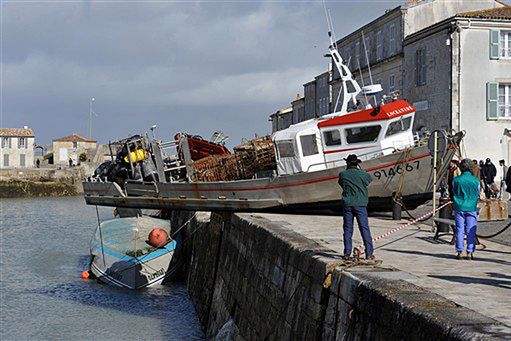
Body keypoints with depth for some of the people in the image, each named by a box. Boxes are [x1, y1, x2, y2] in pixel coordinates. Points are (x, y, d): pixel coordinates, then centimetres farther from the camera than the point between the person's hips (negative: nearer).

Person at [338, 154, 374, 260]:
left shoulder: (342, 174, 0)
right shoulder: (362, 174, -5)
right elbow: (369, 179, 15)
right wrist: (360, 170, 22)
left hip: (347, 204, 2)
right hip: (360, 204, -2)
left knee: (347, 229, 9)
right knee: (364, 228, 2)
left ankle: (347, 253, 8)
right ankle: (369, 253, 0)